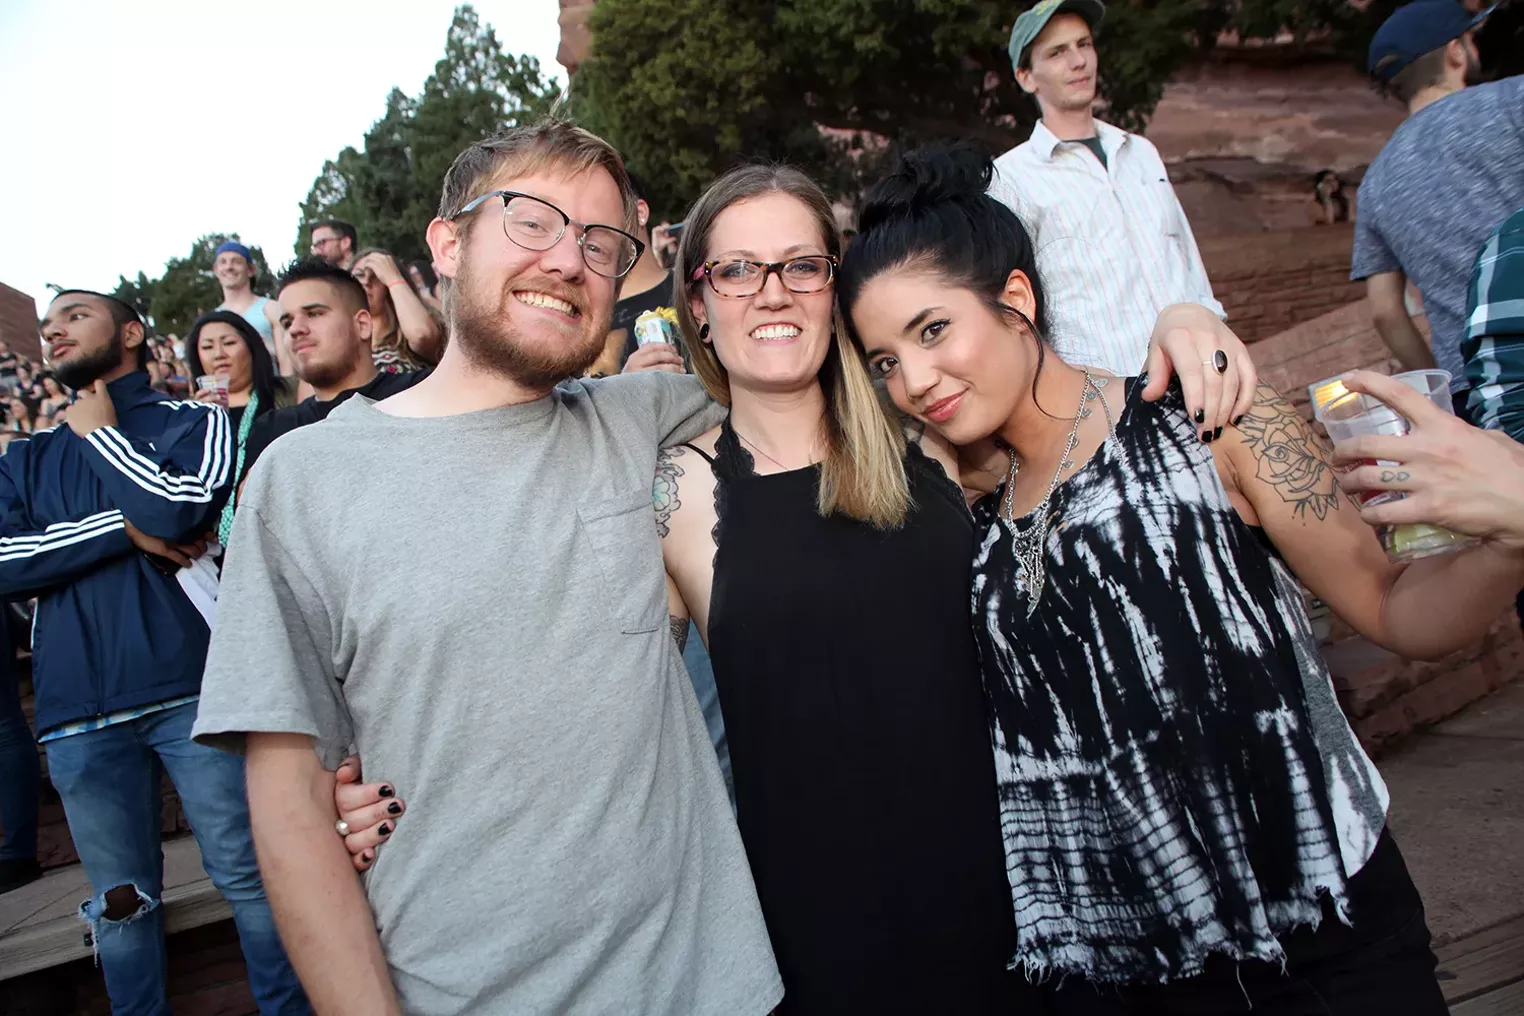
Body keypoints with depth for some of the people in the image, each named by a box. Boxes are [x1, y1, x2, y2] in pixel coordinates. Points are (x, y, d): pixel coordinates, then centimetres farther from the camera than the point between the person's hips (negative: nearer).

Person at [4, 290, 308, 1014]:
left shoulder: (192, 421, 7)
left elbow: (176, 509, -13)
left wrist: (102, 434, 2)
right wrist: (126, 528, -8)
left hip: (191, 689, -3)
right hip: (78, 711, 4)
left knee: (247, 874, 1)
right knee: (120, 900, 12)